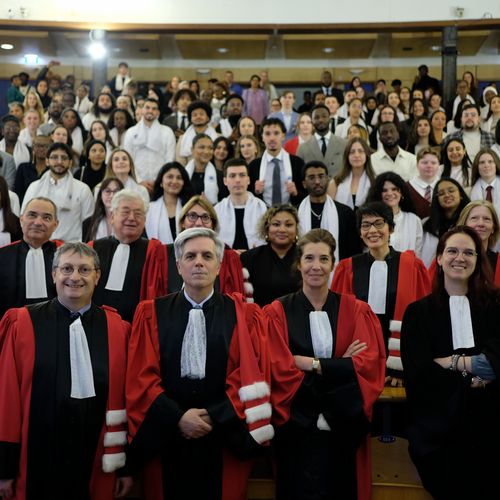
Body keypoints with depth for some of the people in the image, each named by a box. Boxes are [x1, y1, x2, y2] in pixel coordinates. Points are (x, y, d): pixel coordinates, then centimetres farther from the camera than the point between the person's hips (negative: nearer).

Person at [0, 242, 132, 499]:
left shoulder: (117, 329, 0)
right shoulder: (22, 324, -5)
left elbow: (126, 397, 2)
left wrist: (127, 464, 2)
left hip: (95, 465, 2)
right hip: (37, 462, -1)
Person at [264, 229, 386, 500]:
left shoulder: (356, 310, 5)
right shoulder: (278, 312, -1)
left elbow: (370, 363, -5)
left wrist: (312, 364, -14)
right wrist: (341, 366, -12)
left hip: (345, 425, 2)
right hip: (299, 427, -2)